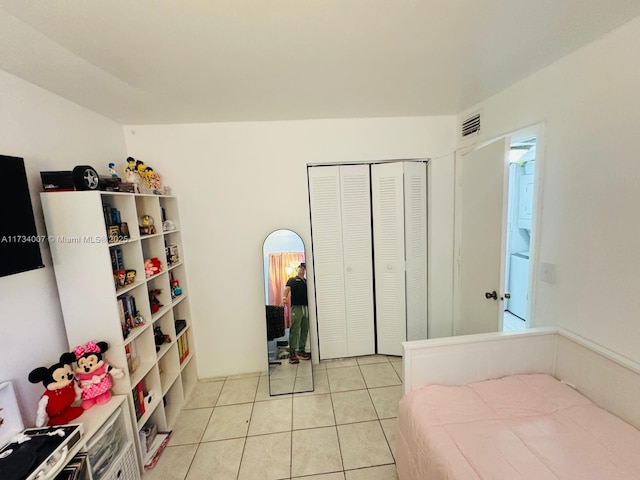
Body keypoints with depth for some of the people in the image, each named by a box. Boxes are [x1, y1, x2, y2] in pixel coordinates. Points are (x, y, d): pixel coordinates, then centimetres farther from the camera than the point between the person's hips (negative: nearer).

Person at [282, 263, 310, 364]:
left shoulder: (307, 281, 20)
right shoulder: (292, 280, 6)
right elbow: (287, 288, -12)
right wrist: (284, 297, -31)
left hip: (306, 307, 5)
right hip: (296, 307, -5)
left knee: (305, 330, 9)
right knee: (294, 330, -6)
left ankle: (301, 351, 21)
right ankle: (292, 353, -2)